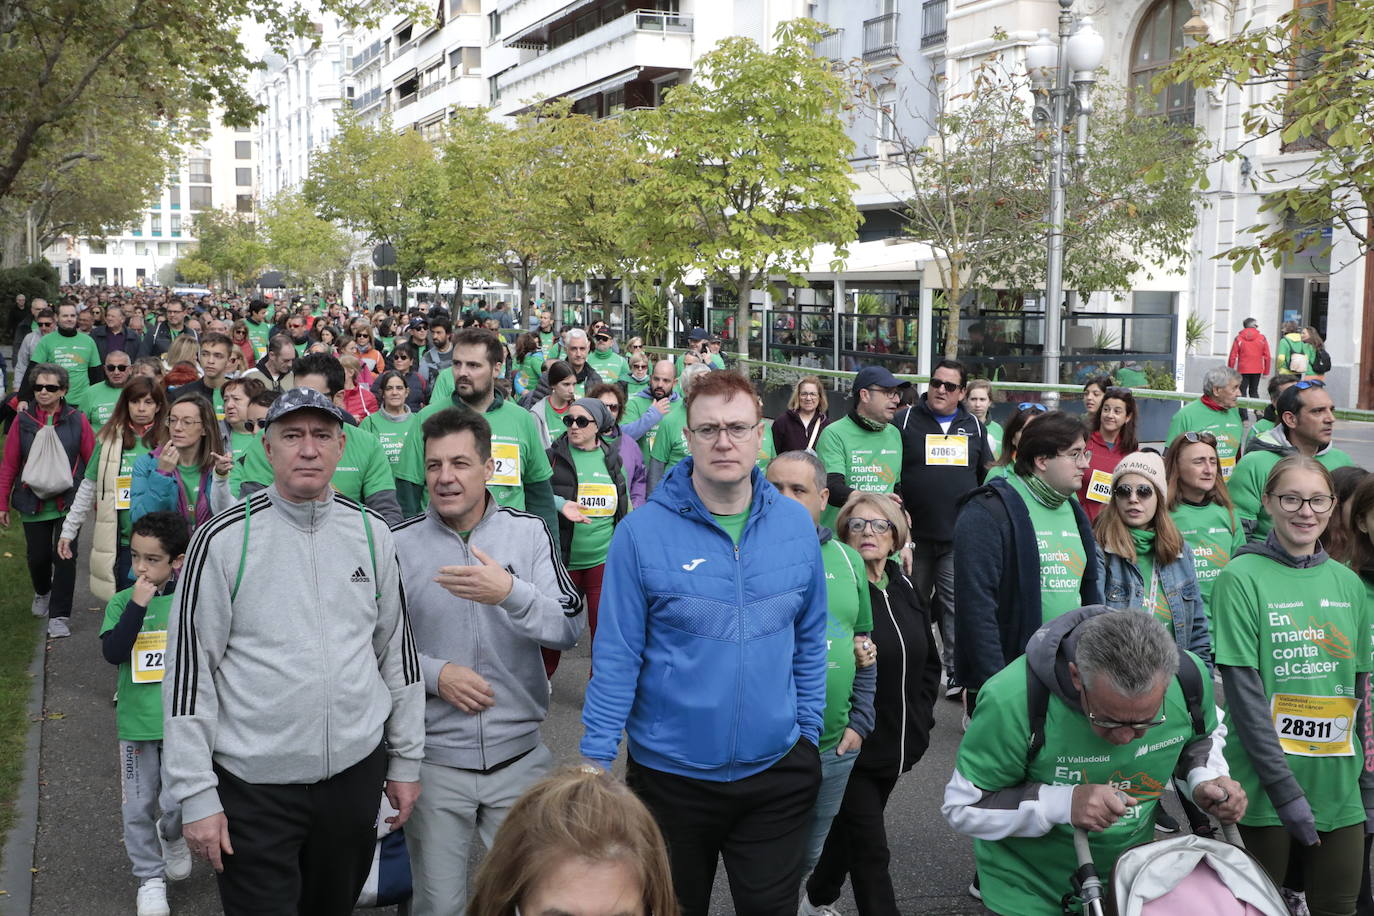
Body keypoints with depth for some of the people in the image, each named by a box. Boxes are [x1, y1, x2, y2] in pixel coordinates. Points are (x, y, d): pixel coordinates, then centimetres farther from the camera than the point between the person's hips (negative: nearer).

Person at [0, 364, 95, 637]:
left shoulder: (77, 420, -2)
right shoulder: (23, 421, 1)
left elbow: (92, 461, 0)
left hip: (69, 502, -2)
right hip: (33, 504, 2)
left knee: (65, 557, -6)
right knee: (38, 556, 11)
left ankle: (59, 616, 4)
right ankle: (42, 592, 43)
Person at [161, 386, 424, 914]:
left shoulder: (371, 533, 1)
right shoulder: (223, 539, -10)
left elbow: (396, 647, 9)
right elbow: (189, 669, -8)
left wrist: (407, 760, 10)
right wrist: (195, 793, -9)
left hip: (357, 770, 4)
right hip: (254, 783, -3)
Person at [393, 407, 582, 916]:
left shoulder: (529, 533, -4)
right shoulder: (399, 544, -3)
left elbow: (571, 628, -11)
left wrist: (511, 593, -28)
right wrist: (435, 673, -15)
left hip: (520, 755, 0)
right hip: (434, 758, 0)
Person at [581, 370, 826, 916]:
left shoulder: (796, 525, -2)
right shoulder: (643, 531, -12)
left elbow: (809, 641, 8)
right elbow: (616, 658, -10)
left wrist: (808, 734, 8)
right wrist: (596, 759, -11)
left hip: (777, 771, 2)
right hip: (670, 774, -1)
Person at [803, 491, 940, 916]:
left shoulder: (910, 594, 7)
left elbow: (929, 664, 19)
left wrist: (920, 718, 10)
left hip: (899, 747, 7)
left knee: (850, 833, 22)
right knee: (871, 850, -3)